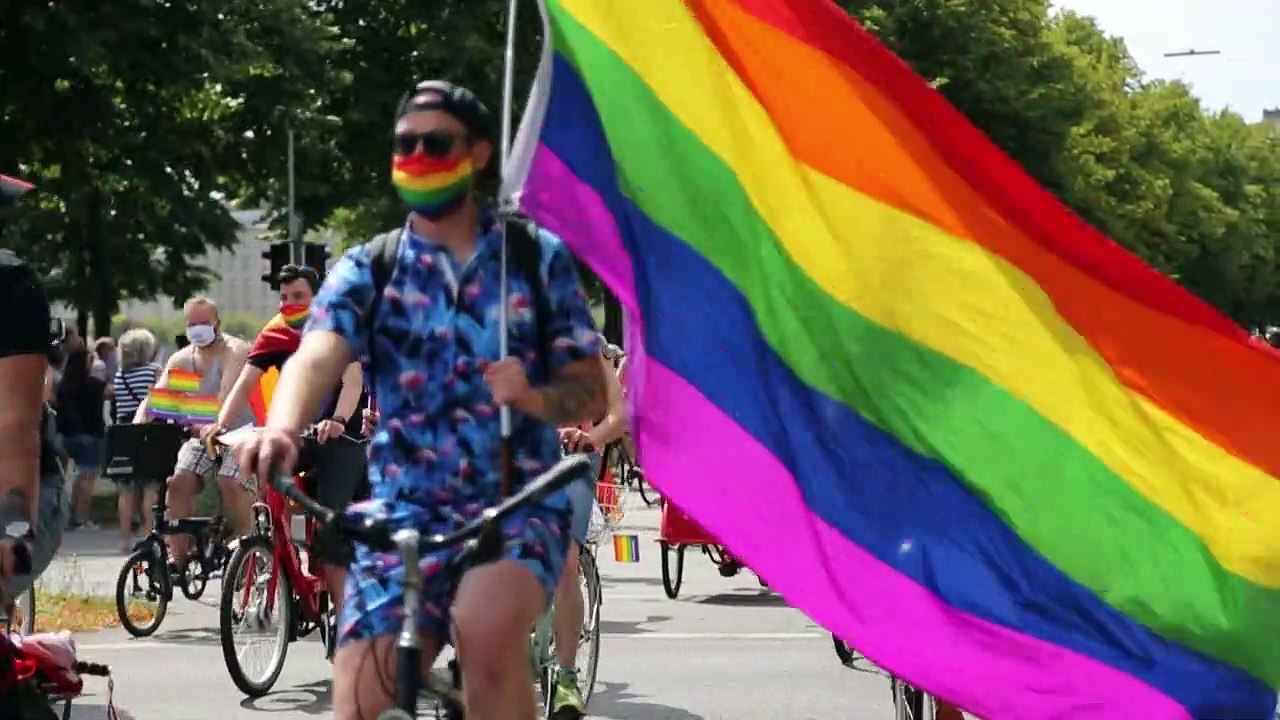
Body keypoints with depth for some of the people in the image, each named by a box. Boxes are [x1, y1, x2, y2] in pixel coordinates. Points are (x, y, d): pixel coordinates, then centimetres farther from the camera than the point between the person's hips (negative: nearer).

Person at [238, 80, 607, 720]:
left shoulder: (538, 258, 4)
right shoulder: (366, 269, 4)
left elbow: (589, 393, 3)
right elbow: (316, 358, -15)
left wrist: (533, 396, -22)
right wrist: (280, 431, -38)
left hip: (518, 504, -2)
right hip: (403, 511, 2)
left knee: (485, 629, -34)